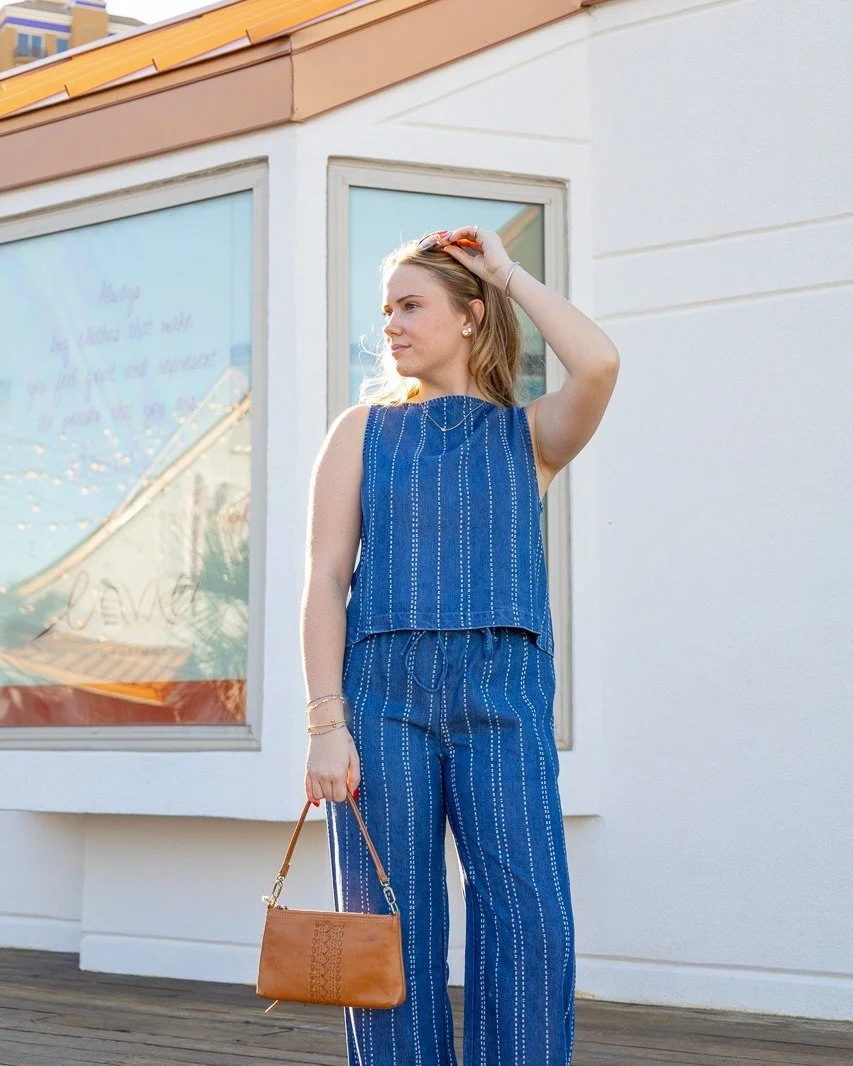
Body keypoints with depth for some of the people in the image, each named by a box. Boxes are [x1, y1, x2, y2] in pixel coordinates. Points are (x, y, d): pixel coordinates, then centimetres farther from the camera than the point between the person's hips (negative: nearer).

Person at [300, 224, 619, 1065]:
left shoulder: (529, 434, 12)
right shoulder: (362, 431, 12)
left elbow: (598, 363, -11)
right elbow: (324, 580, 3)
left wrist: (507, 273, 3)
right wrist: (325, 722, -8)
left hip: (502, 697, 0)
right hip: (383, 690, 0)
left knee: (530, 922, -12)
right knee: (391, 933, -2)